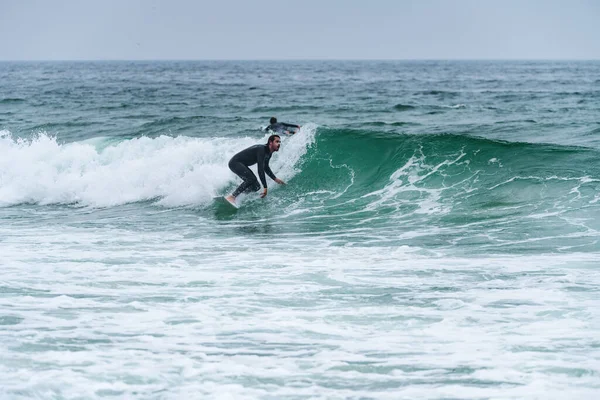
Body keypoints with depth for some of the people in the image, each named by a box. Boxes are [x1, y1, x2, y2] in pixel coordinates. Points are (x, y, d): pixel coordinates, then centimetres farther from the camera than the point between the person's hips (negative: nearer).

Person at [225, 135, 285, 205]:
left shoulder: (269, 153, 4)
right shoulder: (261, 149, -26)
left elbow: (266, 167, 22)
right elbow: (260, 169, -31)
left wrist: (275, 179, 15)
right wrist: (265, 187, -33)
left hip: (242, 165, 10)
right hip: (235, 162, -10)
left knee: (256, 187, 2)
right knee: (251, 179, -30)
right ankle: (231, 197, -29)